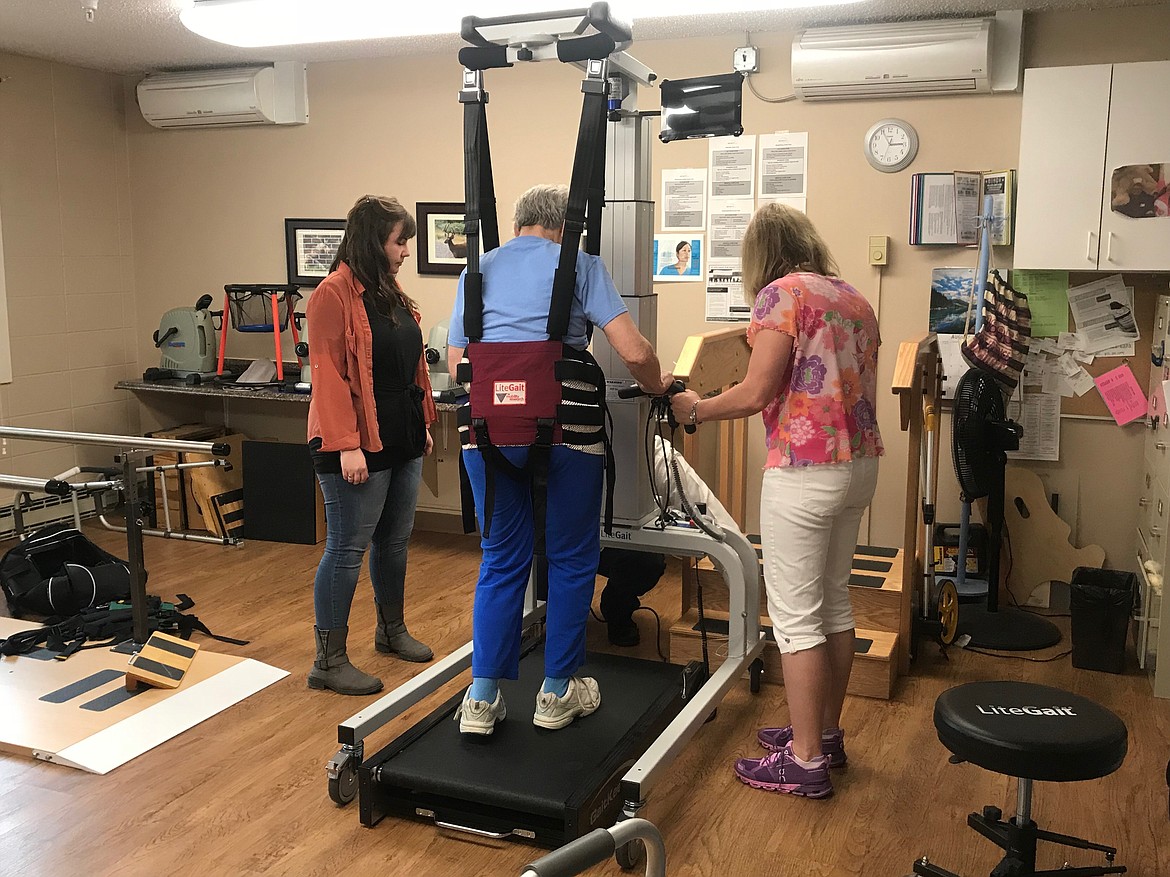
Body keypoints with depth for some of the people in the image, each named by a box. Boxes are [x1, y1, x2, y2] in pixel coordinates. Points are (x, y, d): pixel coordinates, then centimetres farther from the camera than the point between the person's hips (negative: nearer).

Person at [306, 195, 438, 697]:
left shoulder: (391, 293, 13)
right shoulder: (335, 294, -13)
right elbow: (328, 374, -18)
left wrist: (423, 424, 18)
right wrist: (346, 445, -22)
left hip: (401, 442, 8)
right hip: (358, 446, -8)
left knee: (394, 540, 17)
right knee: (347, 549, -3)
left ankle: (391, 631, 35)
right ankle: (329, 661, 7)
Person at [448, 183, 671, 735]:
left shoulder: (478, 270, 16)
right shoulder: (579, 263, 4)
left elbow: (455, 362, 14)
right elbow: (633, 352, -5)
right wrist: (658, 387, 15)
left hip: (487, 432, 4)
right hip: (562, 427, -3)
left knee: (501, 560, 15)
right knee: (571, 558, 12)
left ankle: (482, 697, 13)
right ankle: (557, 692, 22)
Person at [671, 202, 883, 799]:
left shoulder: (781, 293, -9)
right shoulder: (854, 298, 14)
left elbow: (756, 393, -16)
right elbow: (862, 386, 16)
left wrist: (695, 409, -2)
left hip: (806, 469, -9)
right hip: (860, 460, 9)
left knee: (795, 614, -1)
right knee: (833, 600, 17)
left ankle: (805, 761, 5)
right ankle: (826, 734, 29)